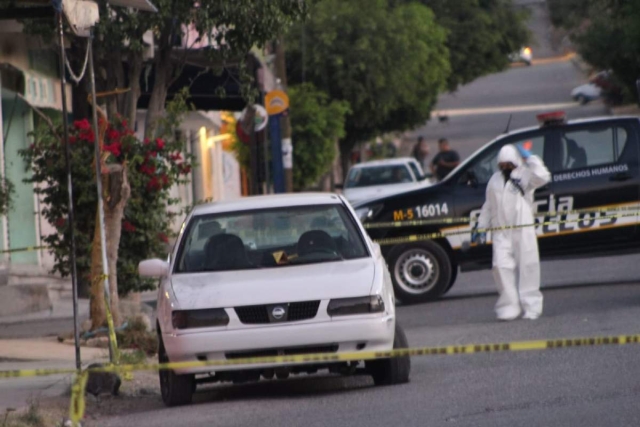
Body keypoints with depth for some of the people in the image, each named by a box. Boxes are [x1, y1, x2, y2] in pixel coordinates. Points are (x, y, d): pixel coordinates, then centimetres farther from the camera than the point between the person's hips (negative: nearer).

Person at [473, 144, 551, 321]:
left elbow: (542, 178, -20)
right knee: (502, 266, -9)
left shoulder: (524, 176, 0)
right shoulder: (495, 180, 15)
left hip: (523, 231, -4)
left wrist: (529, 158, -15)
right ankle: (509, 307, -5)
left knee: (527, 267, 0)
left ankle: (531, 307, 8)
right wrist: (481, 227, 19)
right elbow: (488, 206, 23)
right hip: (501, 232, 4)